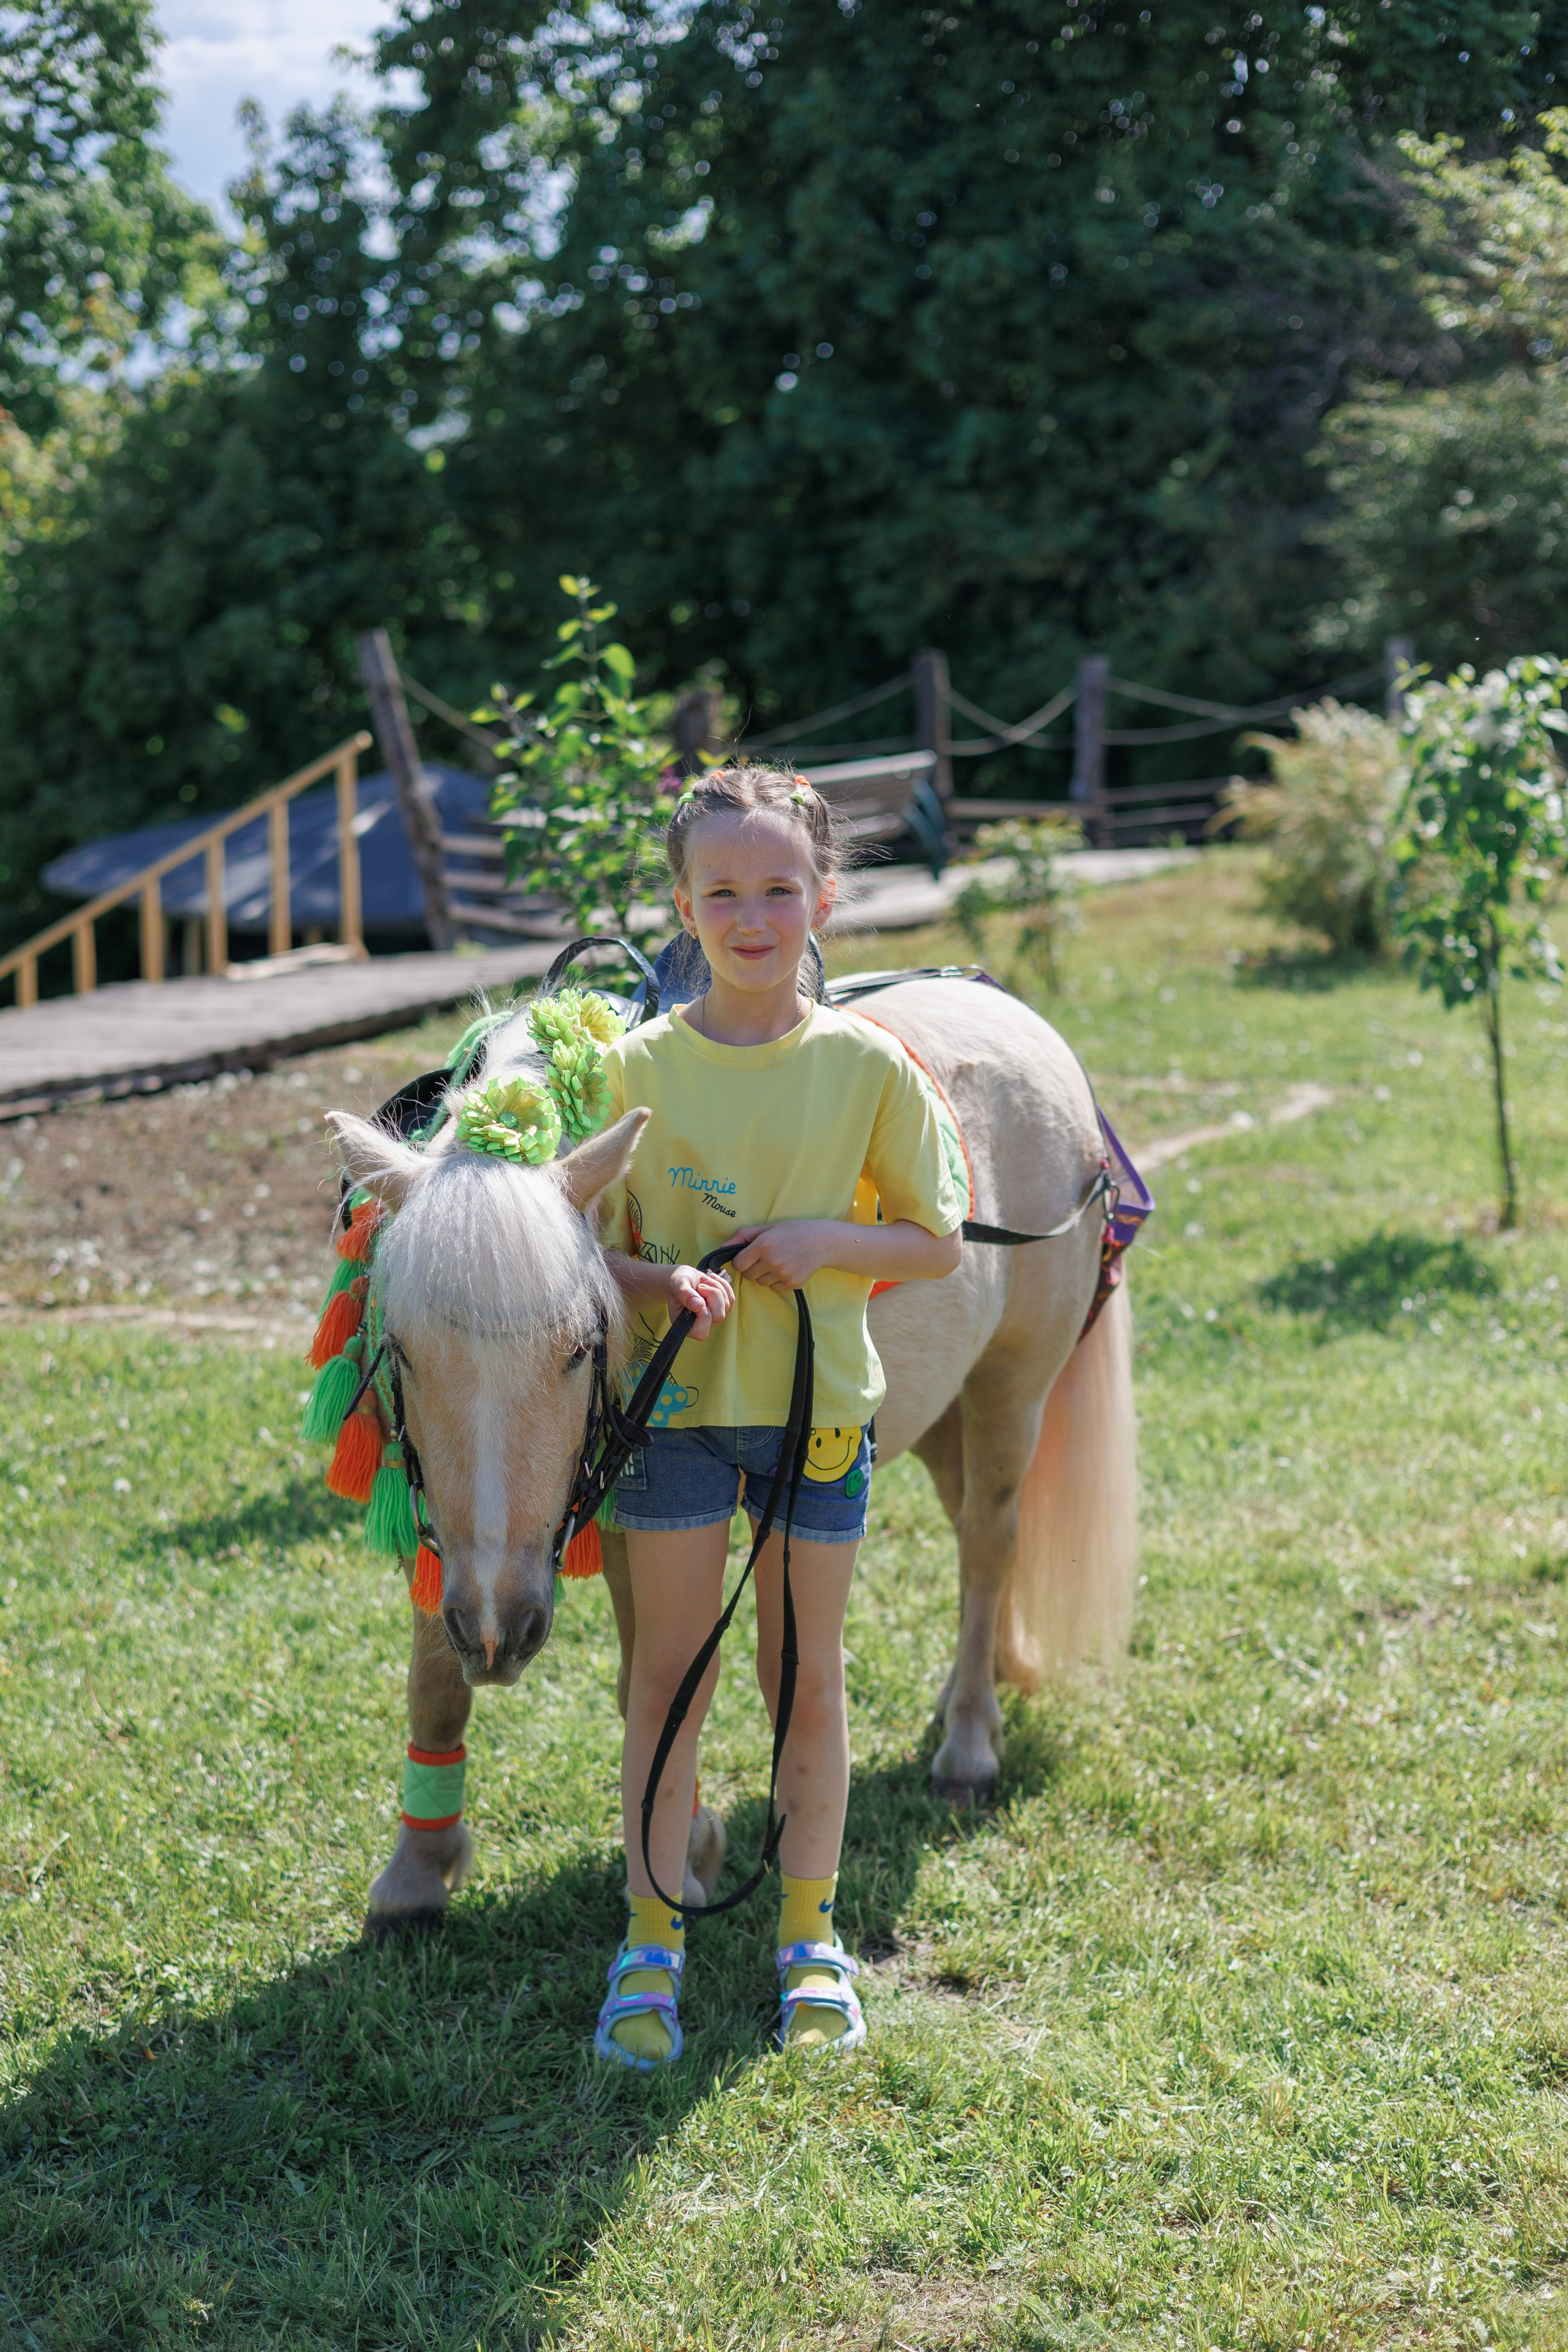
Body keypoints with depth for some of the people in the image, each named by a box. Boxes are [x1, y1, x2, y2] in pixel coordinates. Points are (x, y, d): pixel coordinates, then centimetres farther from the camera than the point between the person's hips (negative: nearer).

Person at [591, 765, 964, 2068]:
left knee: (808, 1673, 9)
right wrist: (663, 1284, -20)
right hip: (678, 1400, 0)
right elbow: (597, 1249, 1)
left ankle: (810, 1937, 24)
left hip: (819, 1406, 0)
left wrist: (829, 1242, -17)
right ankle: (652, 1940, 18)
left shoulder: (869, 1064, -5)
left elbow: (938, 1242, 1)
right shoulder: (639, 1065, -4)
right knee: (670, 1667, 6)